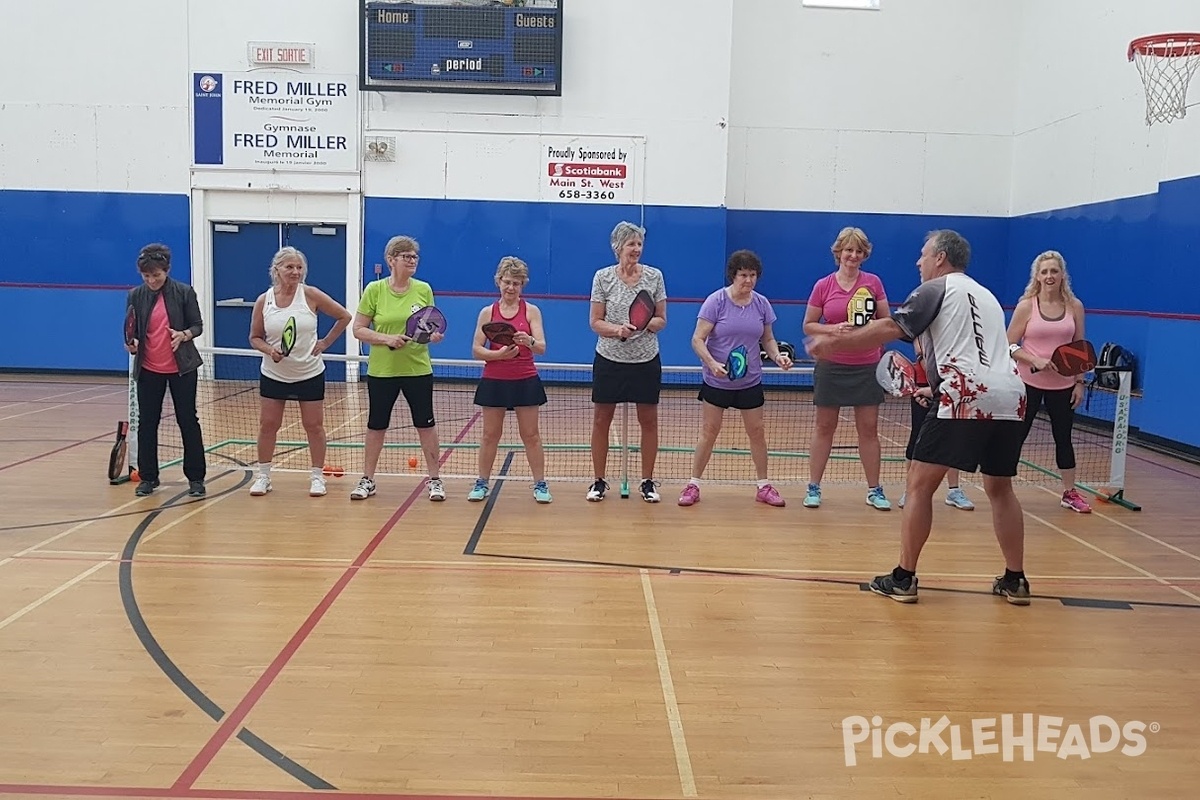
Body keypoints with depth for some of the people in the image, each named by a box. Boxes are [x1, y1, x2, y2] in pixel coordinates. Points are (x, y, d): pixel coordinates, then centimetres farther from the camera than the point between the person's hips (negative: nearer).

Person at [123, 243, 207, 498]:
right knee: (146, 422, 8)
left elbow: (197, 325, -2)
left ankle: (195, 477, 10)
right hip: (149, 370, 3)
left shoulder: (184, 292, -6)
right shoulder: (136, 295, 1)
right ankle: (148, 477, 21)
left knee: (188, 421, 2)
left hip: (182, 368, -3)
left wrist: (184, 335, -23)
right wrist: (131, 344, -15)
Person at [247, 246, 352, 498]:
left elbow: (344, 316, -1)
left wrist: (325, 342, -3)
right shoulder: (263, 301, -4)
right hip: (273, 375, 2)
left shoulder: (310, 295, -9)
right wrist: (269, 350, -15)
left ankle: (317, 477, 18)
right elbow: (255, 338, 5)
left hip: (310, 374, -2)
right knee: (267, 425, 5)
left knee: (314, 426, 4)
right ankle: (263, 476, 20)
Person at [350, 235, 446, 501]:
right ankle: (367, 480, 24)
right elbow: (358, 330, -4)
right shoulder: (374, 290, -5)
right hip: (381, 370, -1)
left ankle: (435, 479, 18)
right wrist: (387, 338, -19)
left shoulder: (423, 290, 0)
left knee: (426, 424, 6)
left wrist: (434, 335, -14)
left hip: (418, 370, 1)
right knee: (376, 426, 10)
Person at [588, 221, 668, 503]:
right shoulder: (603, 277, -3)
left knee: (649, 422, 6)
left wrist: (646, 324, -18)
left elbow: (661, 320, 4)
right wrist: (617, 329, -21)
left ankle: (647, 482, 19)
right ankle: (599, 481, 18)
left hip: (646, 361, 1)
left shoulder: (654, 276, 0)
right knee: (601, 421, 4)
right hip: (609, 360, -1)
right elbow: (596, 322, -2)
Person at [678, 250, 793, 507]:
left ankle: (764, 486, 21)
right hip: (716, 381, -3)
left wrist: (777, 356, -10)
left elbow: (768, 339, 10)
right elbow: (698, 339, -13)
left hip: (750, 382, 3)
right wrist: (712, 363, -28)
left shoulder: (761, 303, 0)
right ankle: (693, 485, 14)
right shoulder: (715, 301, -12)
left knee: (757, 432, 8)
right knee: (709, 432, 3)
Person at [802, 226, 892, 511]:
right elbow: (808, 326, 4)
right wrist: (833, 329, -14)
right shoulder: (823, 286, -1)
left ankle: (874, 490, 15)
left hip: (867, 367, 1)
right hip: (832, 366, -1)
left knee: (869, 429, 4)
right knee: (824, 426, 7)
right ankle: (813, 487, 16)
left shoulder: (873, 282, 1)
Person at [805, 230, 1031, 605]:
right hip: (1011, 397, 7)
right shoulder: (986, 295, 27)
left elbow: (889, 328, -2)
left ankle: (903, 578, 2)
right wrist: (933, 385, 35)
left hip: (965, 397, -7)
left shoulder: (937, 289, 6)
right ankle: (1015, 580, 20)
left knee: (920, 484, 1)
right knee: (1000, 489, 19)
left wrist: (834, 341, 4)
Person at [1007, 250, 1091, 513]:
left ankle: (1070, 493, 25)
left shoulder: (1074, 306, 2)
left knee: (1063, 438, 13)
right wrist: (1035, 360, -20)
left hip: (1063, 385, 3)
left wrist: (1080, 382, 2)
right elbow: (1010, 345, -6)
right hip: (1028, 383, -3)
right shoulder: (1026, 306, -6)